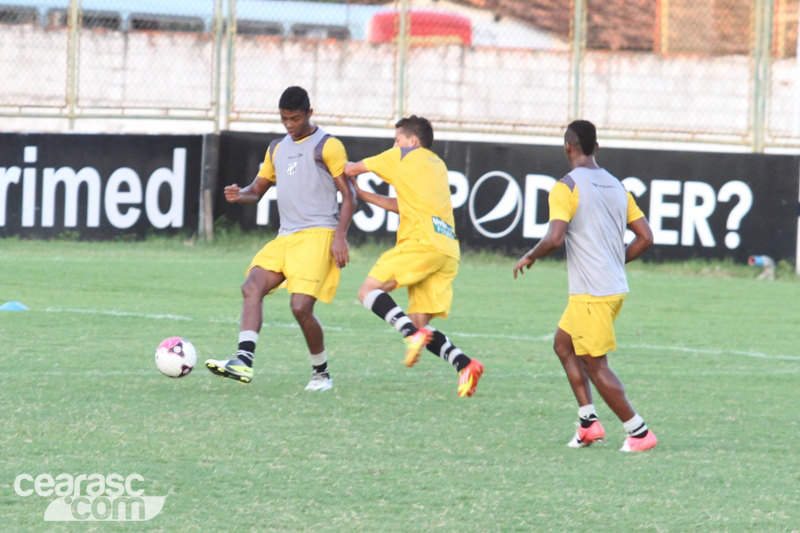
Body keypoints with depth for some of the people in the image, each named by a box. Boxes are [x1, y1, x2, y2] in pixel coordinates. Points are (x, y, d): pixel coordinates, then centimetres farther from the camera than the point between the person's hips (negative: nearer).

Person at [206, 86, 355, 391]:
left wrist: (340, 236, -16)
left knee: (301, 306, -17)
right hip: (285, 238, 7)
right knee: (252, 287, -15)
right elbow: (257, 191, 25)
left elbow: (348, 195, -4)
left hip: (318, 235, -7)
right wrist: (239, 195, 0)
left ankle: (321, 374, 3)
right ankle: (244, 361, -26)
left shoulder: (327, 146, -2)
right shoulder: (277, 149, 19)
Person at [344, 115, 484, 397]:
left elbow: (351, 169, 14)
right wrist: (362, 195, 34)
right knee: (419, 320, 6)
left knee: (369, 290, -7)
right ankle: (465, 365, -12)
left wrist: (342, 169, 37)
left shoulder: (403, 156, 8)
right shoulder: (436, 165, 29)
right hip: (448, 250, 8)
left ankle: (413, 334, -27)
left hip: (423, 242, -8)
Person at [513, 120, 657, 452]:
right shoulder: (616, 186, 11)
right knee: (564, 344, 21)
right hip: (615, 286, 8)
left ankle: (639, 432, 0)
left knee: (595, 365, -1)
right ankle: (588, 422, 14)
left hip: (590, 293, -8)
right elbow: (645, 237, 11)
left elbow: (555, 238, -23)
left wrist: (529, 257, -3)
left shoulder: (566, 188, -12)